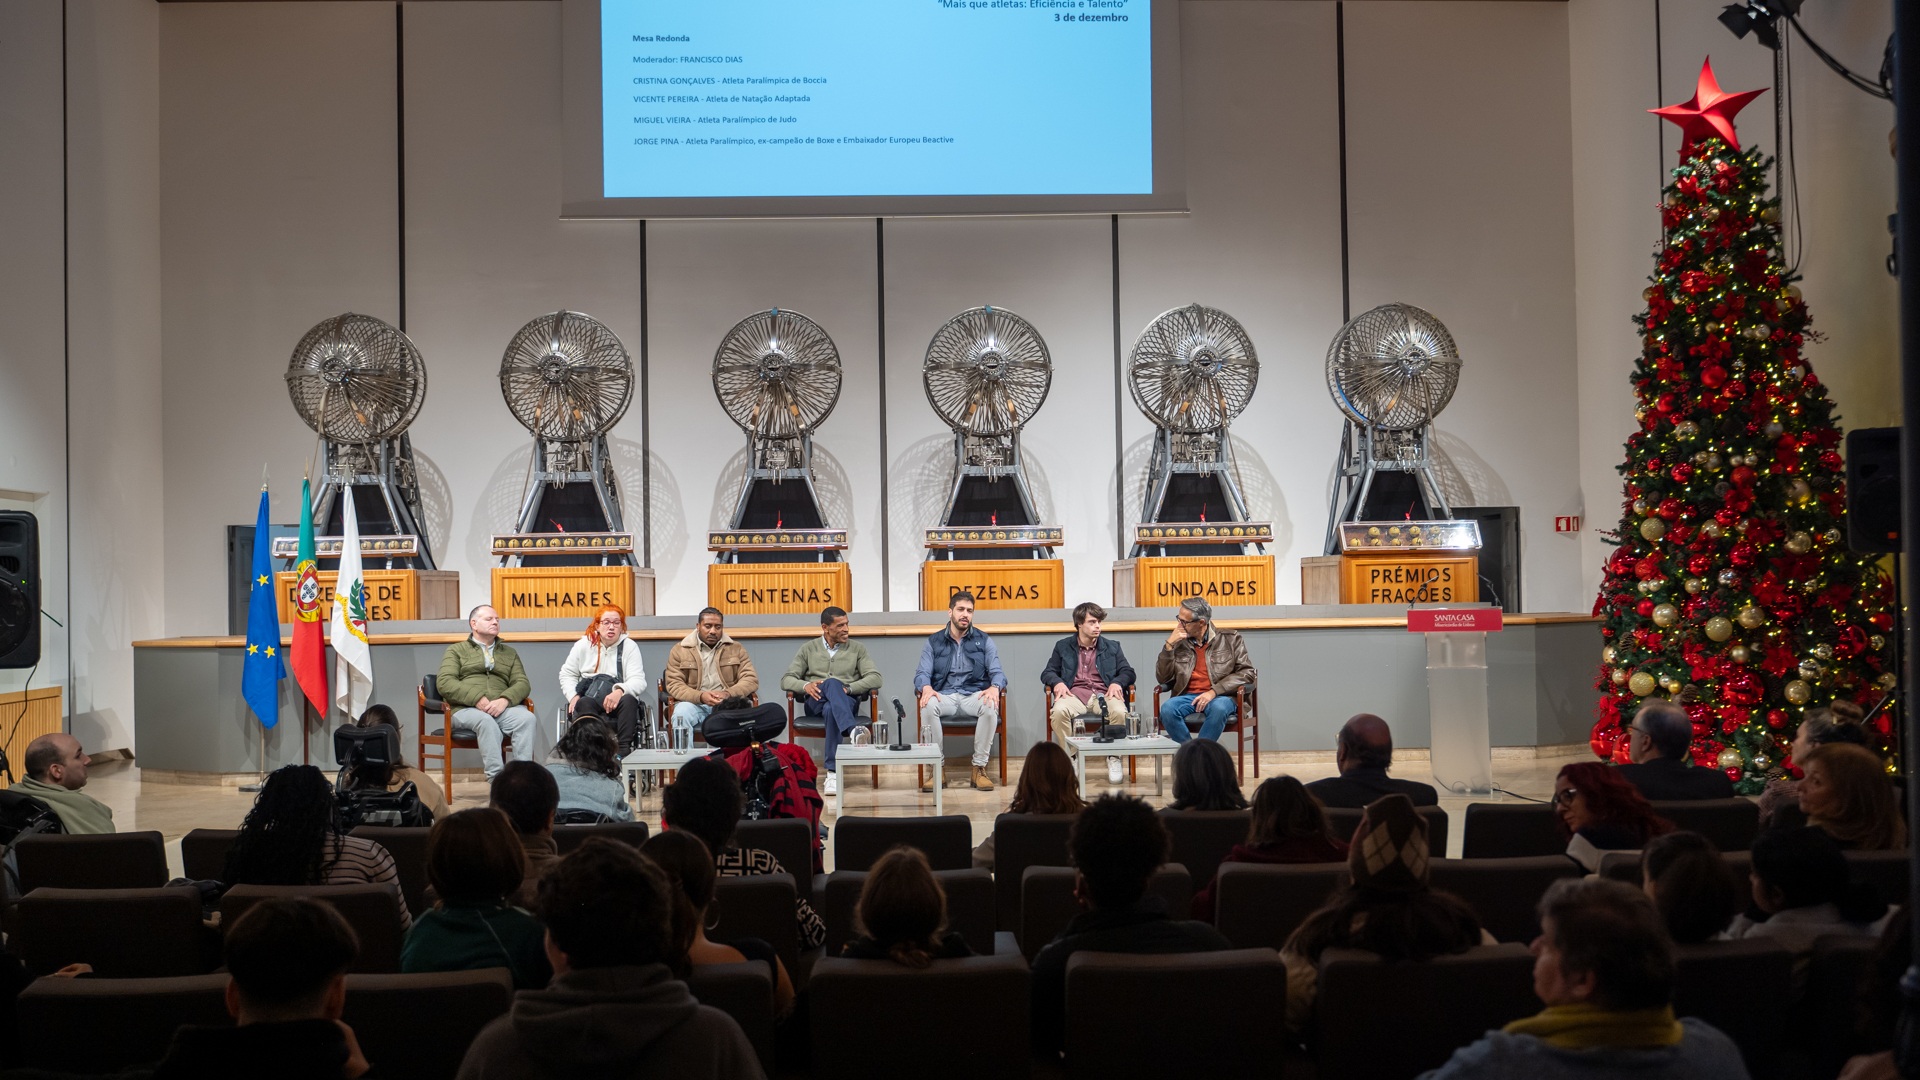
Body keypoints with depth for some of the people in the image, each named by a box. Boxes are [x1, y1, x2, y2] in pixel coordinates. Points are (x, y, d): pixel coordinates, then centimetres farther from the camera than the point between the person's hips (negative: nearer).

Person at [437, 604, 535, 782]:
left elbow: (522, 683, 11)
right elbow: (445, 683, -1)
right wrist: (477, 699, -16)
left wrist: (504, 700, -12)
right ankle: (496, 777, -42)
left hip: (502, 708, 3)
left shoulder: (509, 652, 26)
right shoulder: (456, 651, 16)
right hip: (466, 709, -3)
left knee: (526, 717, -31)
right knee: (486, 721, -38)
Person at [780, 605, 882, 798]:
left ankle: (833, 773, -44)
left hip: (846, 701, 0)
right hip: (815, 702, 0)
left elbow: (875, 678, 3)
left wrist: (848, 688, -14)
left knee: (831, 709, -40)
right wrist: (805, 685, -15)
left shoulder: (857, 648, 16)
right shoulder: (809, 648, 17)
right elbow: (786, 679, 9)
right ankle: (854, 730, -61)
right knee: (832, 683, -37)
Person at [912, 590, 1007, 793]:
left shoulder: (984, 640, 12)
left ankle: (980, 767, -23)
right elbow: (922, 673, 3)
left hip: (974, 696, 0)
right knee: (928, 705, -35)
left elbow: (997, 671, 4)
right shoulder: (933, 642, 12)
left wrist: (994, 688, -21)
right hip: (944, 696, 0)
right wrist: (926, 688, -22)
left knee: (991, 706, -35)